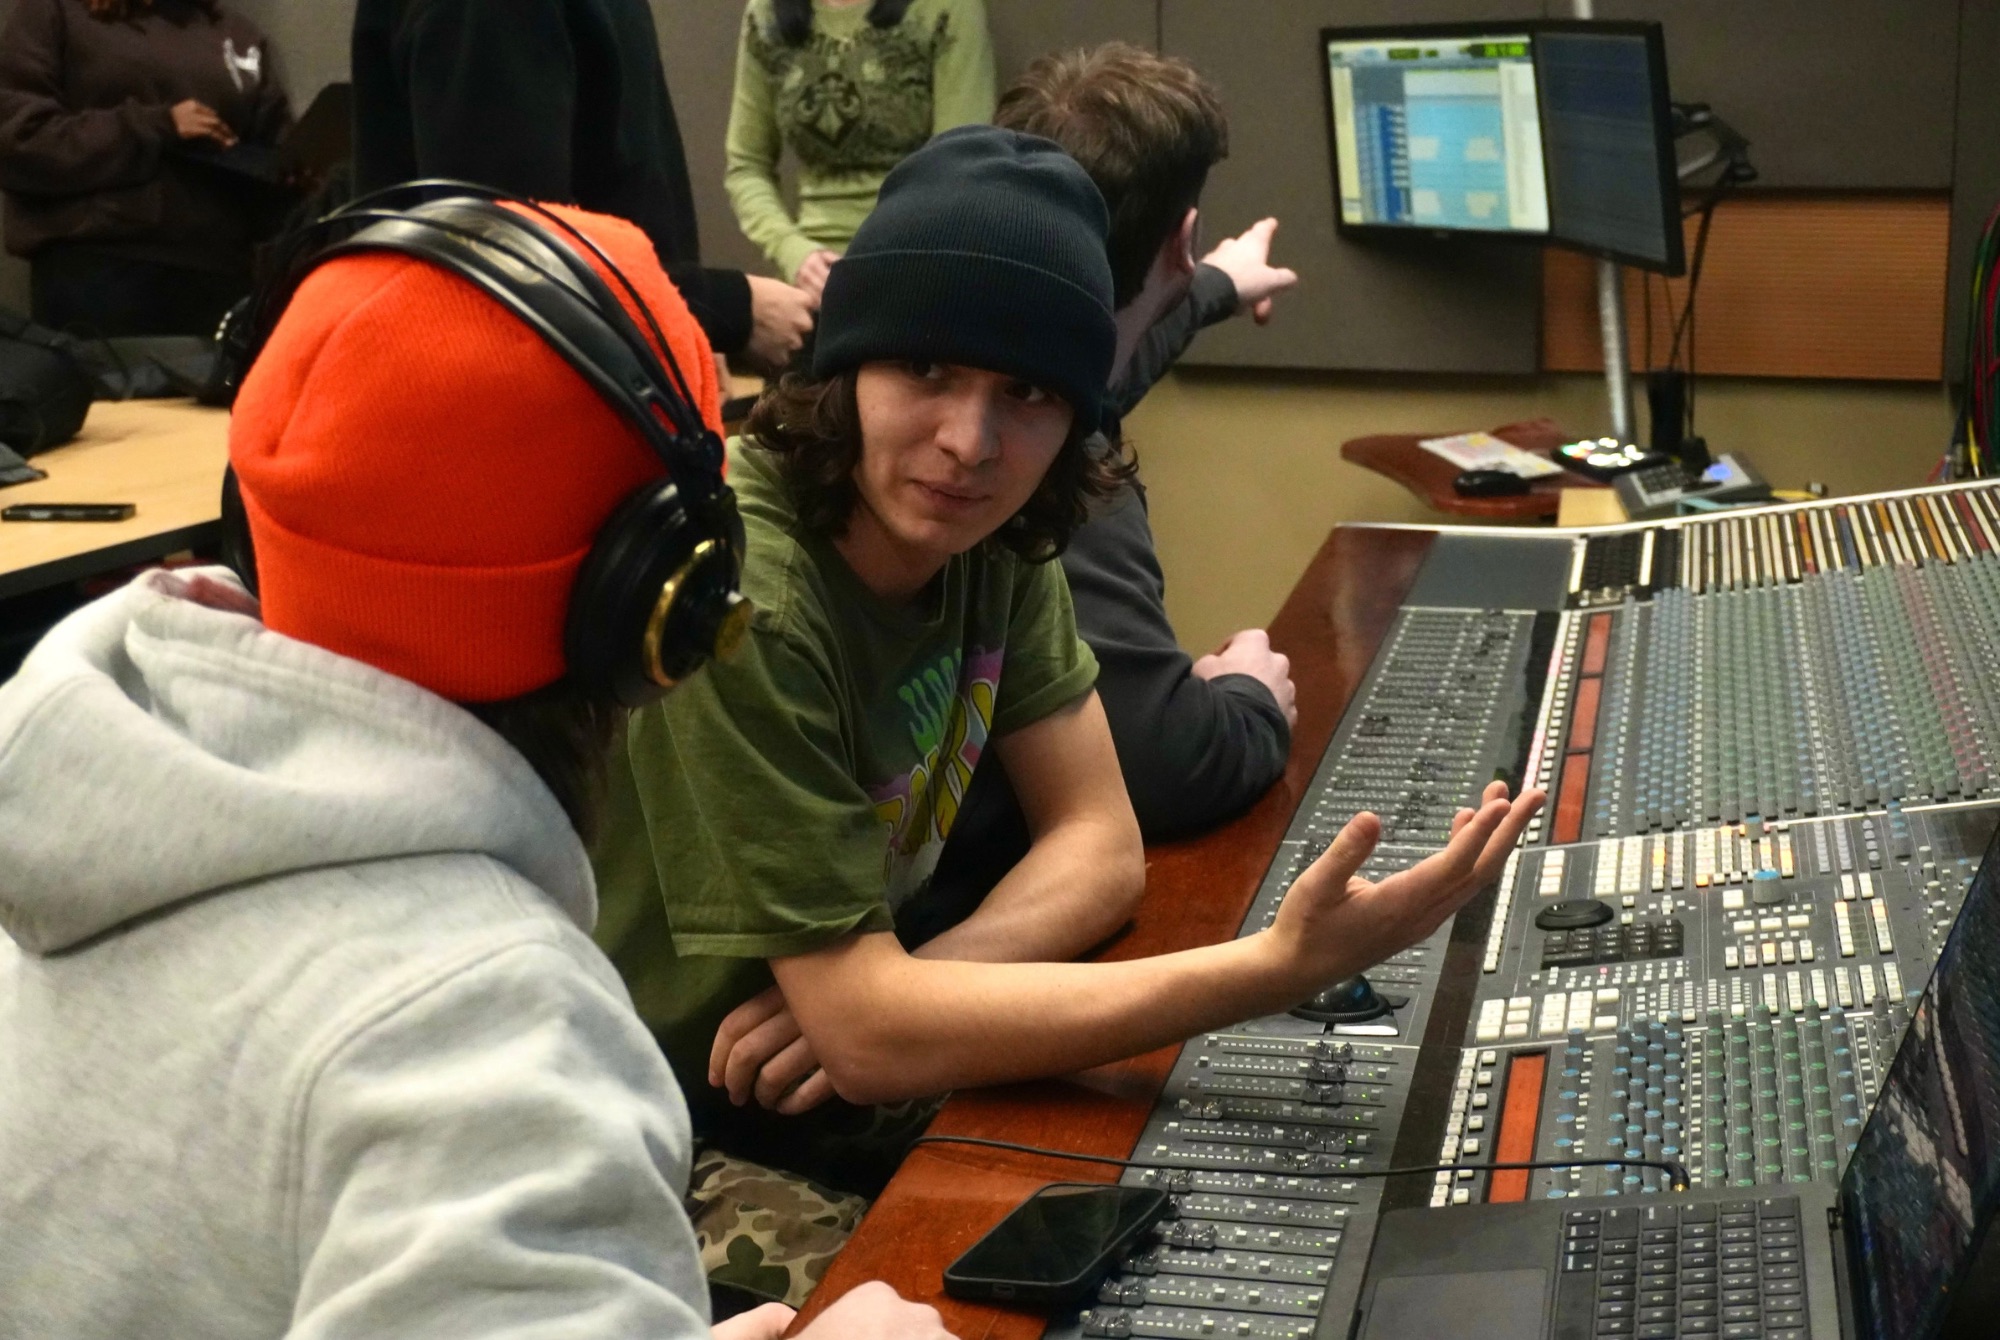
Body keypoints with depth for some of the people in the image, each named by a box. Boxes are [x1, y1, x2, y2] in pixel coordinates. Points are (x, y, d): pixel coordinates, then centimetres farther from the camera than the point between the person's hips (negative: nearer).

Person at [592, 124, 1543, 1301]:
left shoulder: (989, 534, -7)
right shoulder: (738, 595, -30)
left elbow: (1102, 844, -4)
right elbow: (865, 1028, -29)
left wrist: (894, 992, -23)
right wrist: (1282, 968, -34)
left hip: (810, 1068, 7)